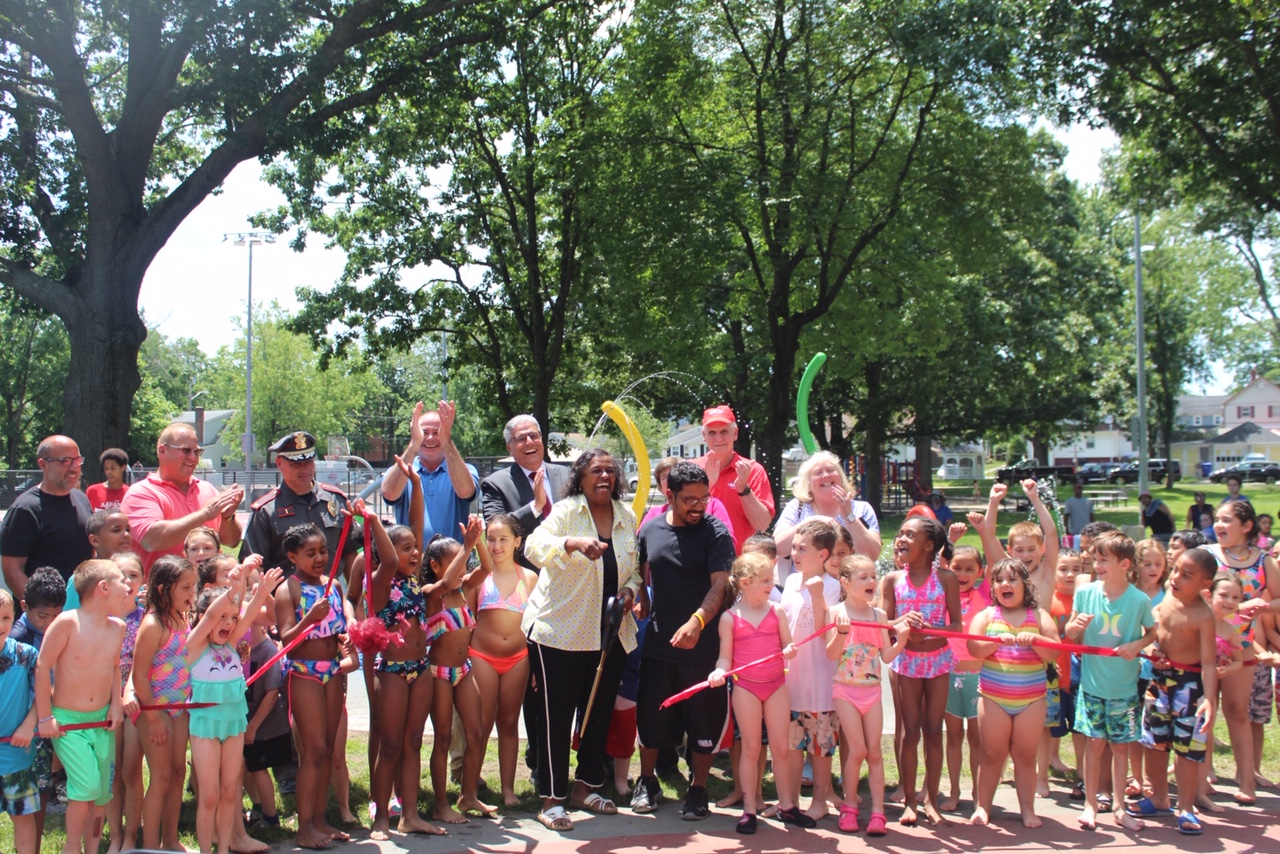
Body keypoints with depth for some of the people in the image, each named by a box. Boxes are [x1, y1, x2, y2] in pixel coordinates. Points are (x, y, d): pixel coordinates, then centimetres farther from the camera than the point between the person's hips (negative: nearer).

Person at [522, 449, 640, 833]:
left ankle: (585, 786, 30)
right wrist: (573, 543, -42)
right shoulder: (566, 511, -7)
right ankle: (551, 799, 9)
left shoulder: (627, 517, 9)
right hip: (560, 631, -5)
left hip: (610, 633, 6)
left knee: (599, 713, 13)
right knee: (557, 716, -1)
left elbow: (635, 568, 19)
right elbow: (534, 546, -24)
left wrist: (630, 589, -3)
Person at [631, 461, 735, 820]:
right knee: (651, 717, 12)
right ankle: (647, 781, 31)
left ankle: (698, 789, 22)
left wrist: (696, 622, -34)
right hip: (658, 642, 3)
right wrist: (642, 603, 5)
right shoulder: (651, 530, 4)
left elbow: (719, 586, -19)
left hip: (702, 645, -3)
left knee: (704, 721, 6)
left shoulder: (716, 533, -9)